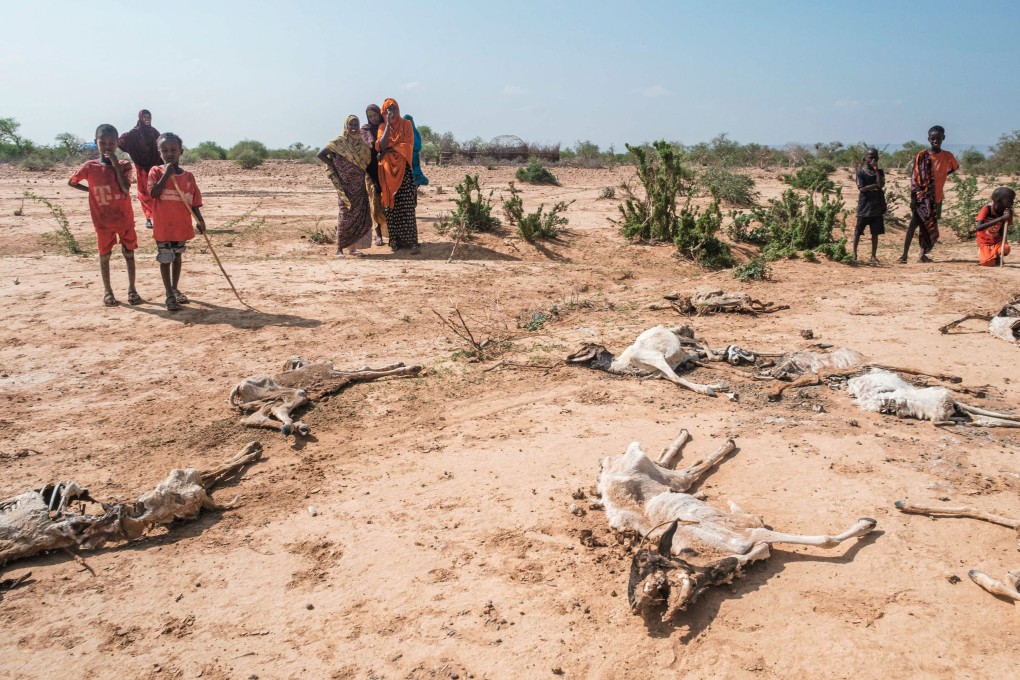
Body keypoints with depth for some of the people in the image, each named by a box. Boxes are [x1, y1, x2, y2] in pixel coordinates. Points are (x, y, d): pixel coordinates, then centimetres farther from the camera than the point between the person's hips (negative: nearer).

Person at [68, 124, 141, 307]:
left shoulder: (124, 165, -5)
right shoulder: (90, 167, -4)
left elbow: (126, 188, -20)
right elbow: (71, 182, 9)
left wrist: (116, 164, -20)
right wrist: (91, 190, 0)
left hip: (125, 219, 0)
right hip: (103, 221, 0)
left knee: (129, 253, 6)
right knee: (104, 255, 9)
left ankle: (131, 289, 16)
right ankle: (107, 290, 20)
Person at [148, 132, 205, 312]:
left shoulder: (188, 176, 3)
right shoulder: (156, 172, -4)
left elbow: (194, 202, 2)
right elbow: (154, 193, -18)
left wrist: (200, 220, -11)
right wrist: (166, 174, -22)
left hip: (182, 225, 3)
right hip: (163, 226, -3)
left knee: (178, 257, 16)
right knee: (165, 259, 1)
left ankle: (175, 289, 31)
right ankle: (169, 295, 7)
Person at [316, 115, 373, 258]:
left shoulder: (362, 143, 10)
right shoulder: (339, 142, -4)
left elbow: (367, 163, 14)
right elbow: (321, 155, -5)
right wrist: (335, 166, -4)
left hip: (360, 186, 5)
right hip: (346, 185, -5)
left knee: (360, 215, 4)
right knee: (346, 215, -6)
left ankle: (352, 247, 12)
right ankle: (339, 248, 1)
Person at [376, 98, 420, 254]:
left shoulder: (406, 124, 8)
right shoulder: (382, 127, 10)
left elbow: (408, 145, -4)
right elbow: (381, 146, -7)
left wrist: (390, 149, -10)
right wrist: (388, 124, -7)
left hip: (403, 169, -2)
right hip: (387, 171, 2)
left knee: (407, 208, -9)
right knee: (391, 207, 0)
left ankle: (412, 241, -12)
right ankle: (395, 240, 6)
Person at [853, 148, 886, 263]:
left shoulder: (880, 171, 7)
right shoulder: (861, 171, -2)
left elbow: (881, 184, -11)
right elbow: (862, 188, -10)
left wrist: (876, 170, -11)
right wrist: (875, 186, -12)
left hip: (877, 206, 3)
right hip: (865, 206, -3)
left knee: (875, 232, 5)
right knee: (858, 231, 3)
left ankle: (873, 255, 11)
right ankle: (854, 253, 14)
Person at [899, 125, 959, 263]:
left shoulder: (947, 156, 4)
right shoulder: (921, 156, -6)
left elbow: (954, 168, 24)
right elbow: (914, 177, -7)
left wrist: (940, 177, 10)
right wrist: (913, 197, -12)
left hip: (937, 197, 4)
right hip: (921, 196, -4)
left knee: (930, 226, 10)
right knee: (913, 224, -10)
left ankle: (923, 254, 20)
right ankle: (904, 255, -11)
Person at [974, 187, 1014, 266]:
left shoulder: (1008, 211, -8)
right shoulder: (987, 209, -19)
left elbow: (1003, 233, -9)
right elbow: (979, 228, -35)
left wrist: (1006, 220, -27)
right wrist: (1000, 219, -39)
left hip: (997, 241, 3)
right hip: (985, 242, -3)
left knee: (1006, 249, -31)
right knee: (988, 263, -25)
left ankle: (997, 256, 6)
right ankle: (981, 252, 12)